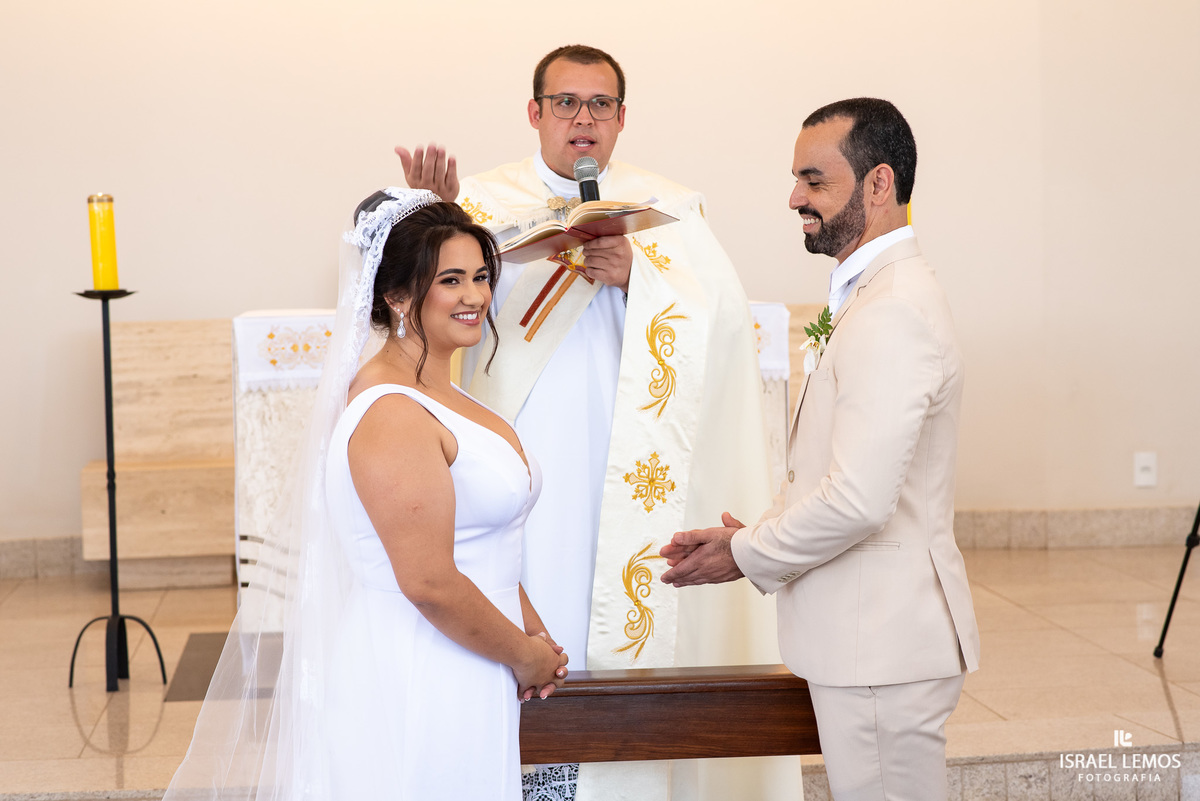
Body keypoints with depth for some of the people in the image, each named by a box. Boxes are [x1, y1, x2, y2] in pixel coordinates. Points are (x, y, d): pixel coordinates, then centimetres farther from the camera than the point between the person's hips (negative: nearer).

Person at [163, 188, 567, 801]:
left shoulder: (437, 395, 11)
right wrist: (525, 657, -11)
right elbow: (430, 583, -25)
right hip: (413, 686, -10)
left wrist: (534, 631, 7)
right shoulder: (393, 416, -21)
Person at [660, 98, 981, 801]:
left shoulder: (893, 311, -20)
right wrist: (756, 537, 9)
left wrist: (747, 554, -11)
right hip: (870, 634, 10)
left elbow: (858, 500, -27)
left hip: (884, 644, -10)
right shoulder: (877, 293, 15)